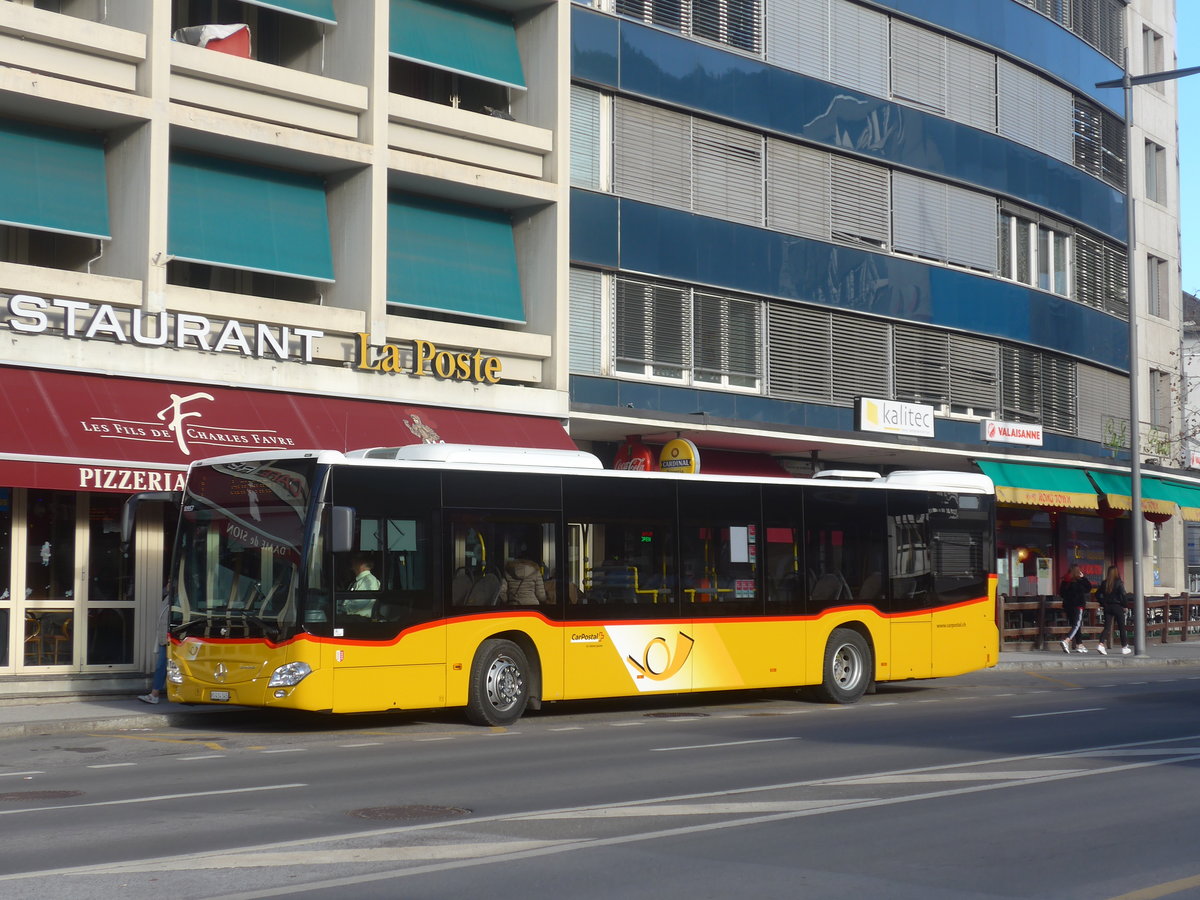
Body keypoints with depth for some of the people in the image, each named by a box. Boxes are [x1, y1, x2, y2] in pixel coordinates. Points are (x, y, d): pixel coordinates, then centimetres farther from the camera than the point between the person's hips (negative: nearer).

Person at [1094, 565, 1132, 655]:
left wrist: (1102, 604, 12)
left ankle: (1101, 644, -19)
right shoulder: (1119, 583, -10)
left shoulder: (1104, 583, 2)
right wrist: (1124, 606, -5)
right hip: (1117, 606, -3)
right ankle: (1124, 647, 18)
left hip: (1107, 607, 3)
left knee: (1107, 627, 2)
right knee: (1121, 627, 10)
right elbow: (1123, 595, -15)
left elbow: (1097, 594, 5)